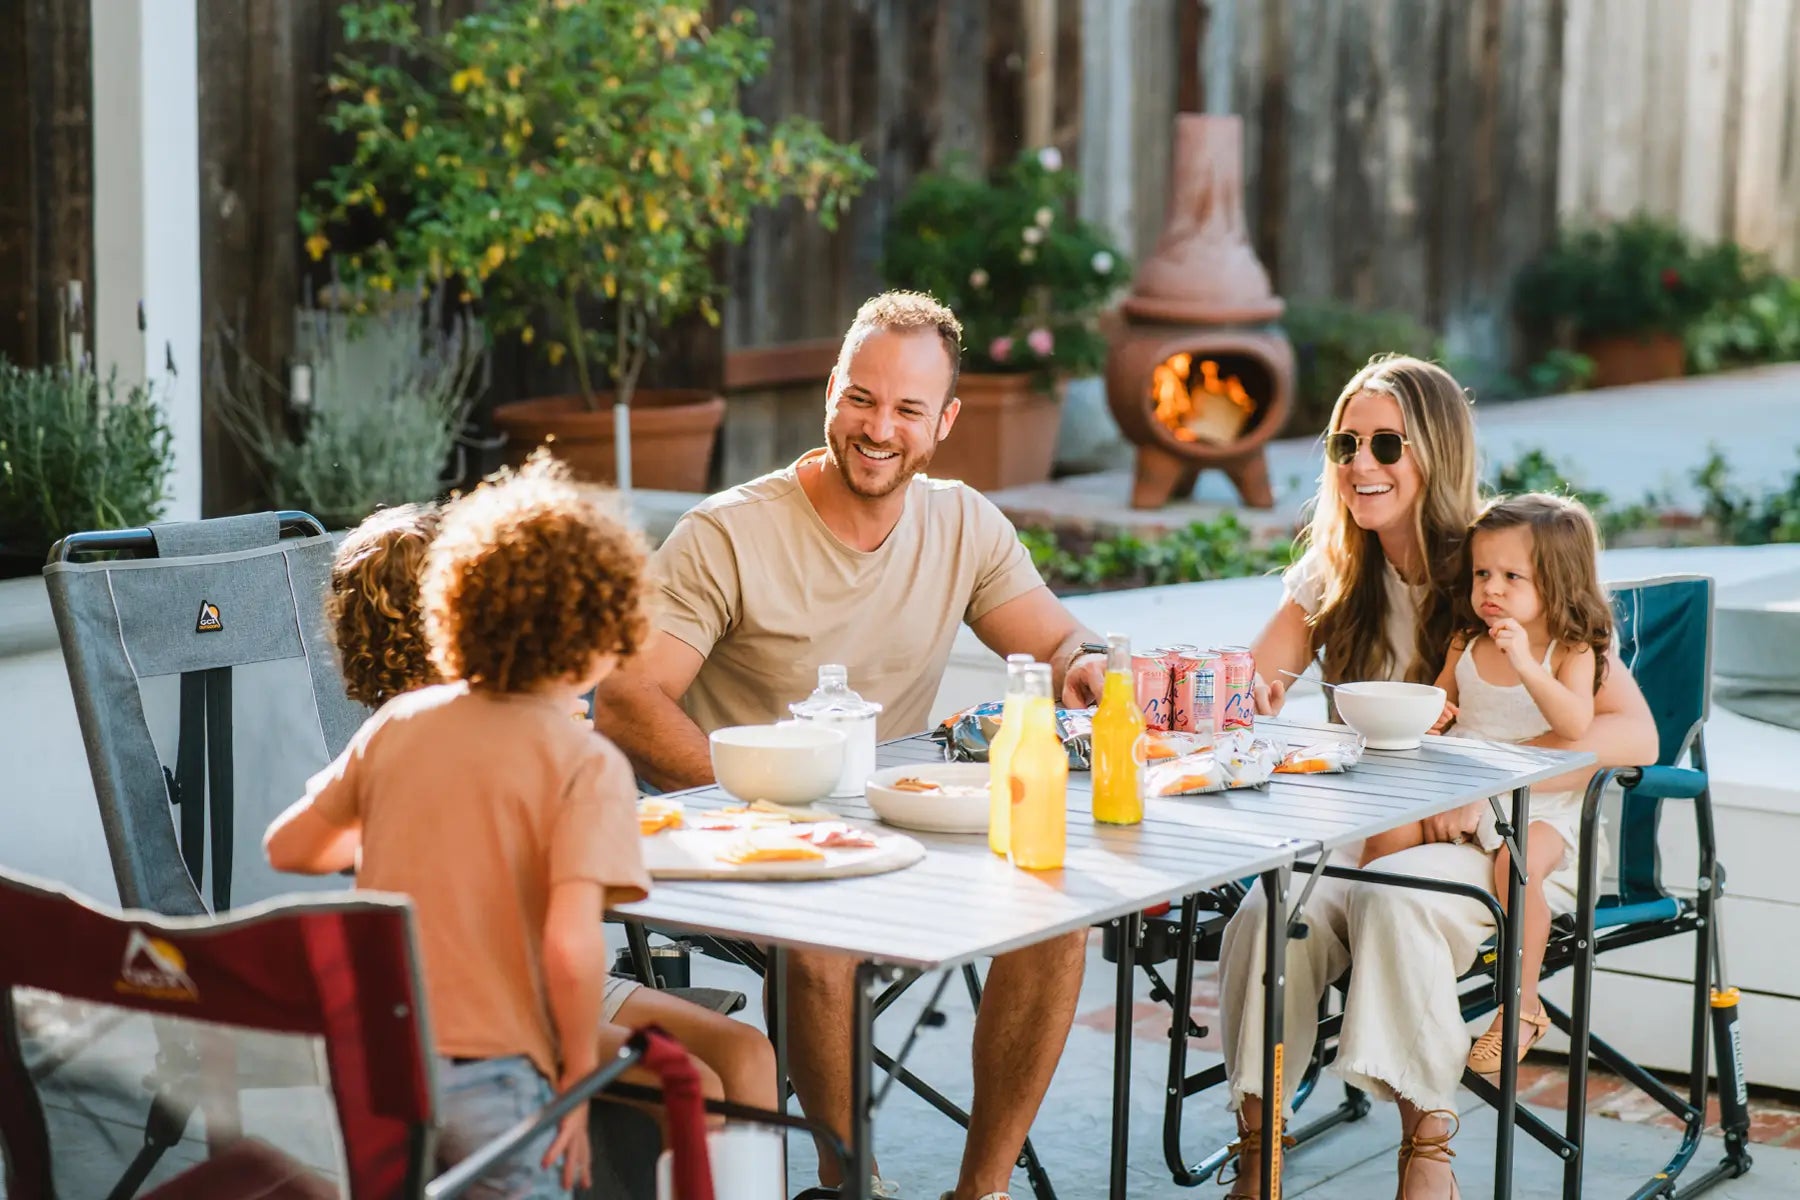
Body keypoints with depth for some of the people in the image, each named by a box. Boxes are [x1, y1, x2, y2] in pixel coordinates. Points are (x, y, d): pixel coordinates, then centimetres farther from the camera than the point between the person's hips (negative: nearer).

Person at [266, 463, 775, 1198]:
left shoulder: (398, 721, 3)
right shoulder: (588, 764, -15)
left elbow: (287, 848, 14)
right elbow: (571, 943, -27)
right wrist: (581, 1071, -12)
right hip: (487, 1067, -8)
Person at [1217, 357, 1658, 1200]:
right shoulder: (1335, 573, 10)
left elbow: (1633, 734, -14)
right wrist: (1256, 698, -21)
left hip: (1508, 842, -4)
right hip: (1362, 834, 4)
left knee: (1393, 898, -36)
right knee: (1267, 915, -28)